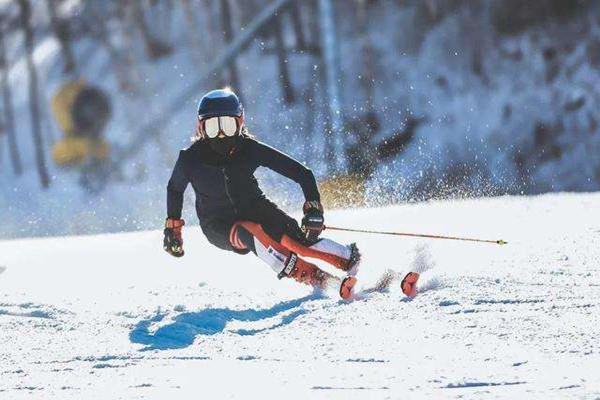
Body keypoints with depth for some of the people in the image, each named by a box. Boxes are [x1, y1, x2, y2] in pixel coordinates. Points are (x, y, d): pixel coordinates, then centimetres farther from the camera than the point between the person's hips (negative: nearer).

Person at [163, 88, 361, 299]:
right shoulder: (191, 159, -18)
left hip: (253, 208, 2)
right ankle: (316, 279, -44)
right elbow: (174, 189, 5)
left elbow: (301, 173, -15)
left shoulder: (250, 149, -18)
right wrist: (172, 227, 7)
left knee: (297, 237, -28)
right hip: (219, 225, -2)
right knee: (254, 234, -35)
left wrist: (313, 209, -27)